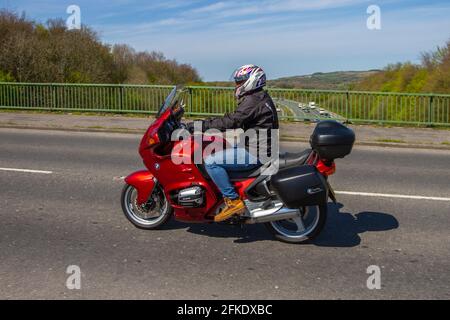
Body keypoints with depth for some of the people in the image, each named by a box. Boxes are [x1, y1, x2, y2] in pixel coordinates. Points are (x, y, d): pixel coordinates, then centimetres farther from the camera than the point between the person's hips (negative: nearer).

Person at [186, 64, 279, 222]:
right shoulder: (260, 97, 17)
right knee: (217, 152, 25)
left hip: (255, 153, -11)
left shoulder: (253, 101, -17)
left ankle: (233, 200, -13)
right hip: (260, 148, 11)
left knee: (211, 162, -18)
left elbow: (231, 121, -26)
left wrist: (200, 125, -24)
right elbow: (238, 122, 20)